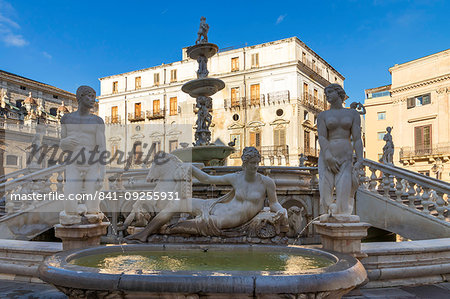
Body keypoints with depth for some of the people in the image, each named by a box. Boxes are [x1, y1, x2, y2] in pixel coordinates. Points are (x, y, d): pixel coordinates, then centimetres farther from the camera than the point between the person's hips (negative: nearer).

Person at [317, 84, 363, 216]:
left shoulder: (353, 114, 11)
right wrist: (328, 157, -20)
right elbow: (322, 137, -5)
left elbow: (357, 139, 2)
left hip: (346, 158, 0)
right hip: (327, 158, 0)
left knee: (343, 196, -9)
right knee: (325, 198, -5)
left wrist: (359, 161, -11)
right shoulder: (323, 115, 9)